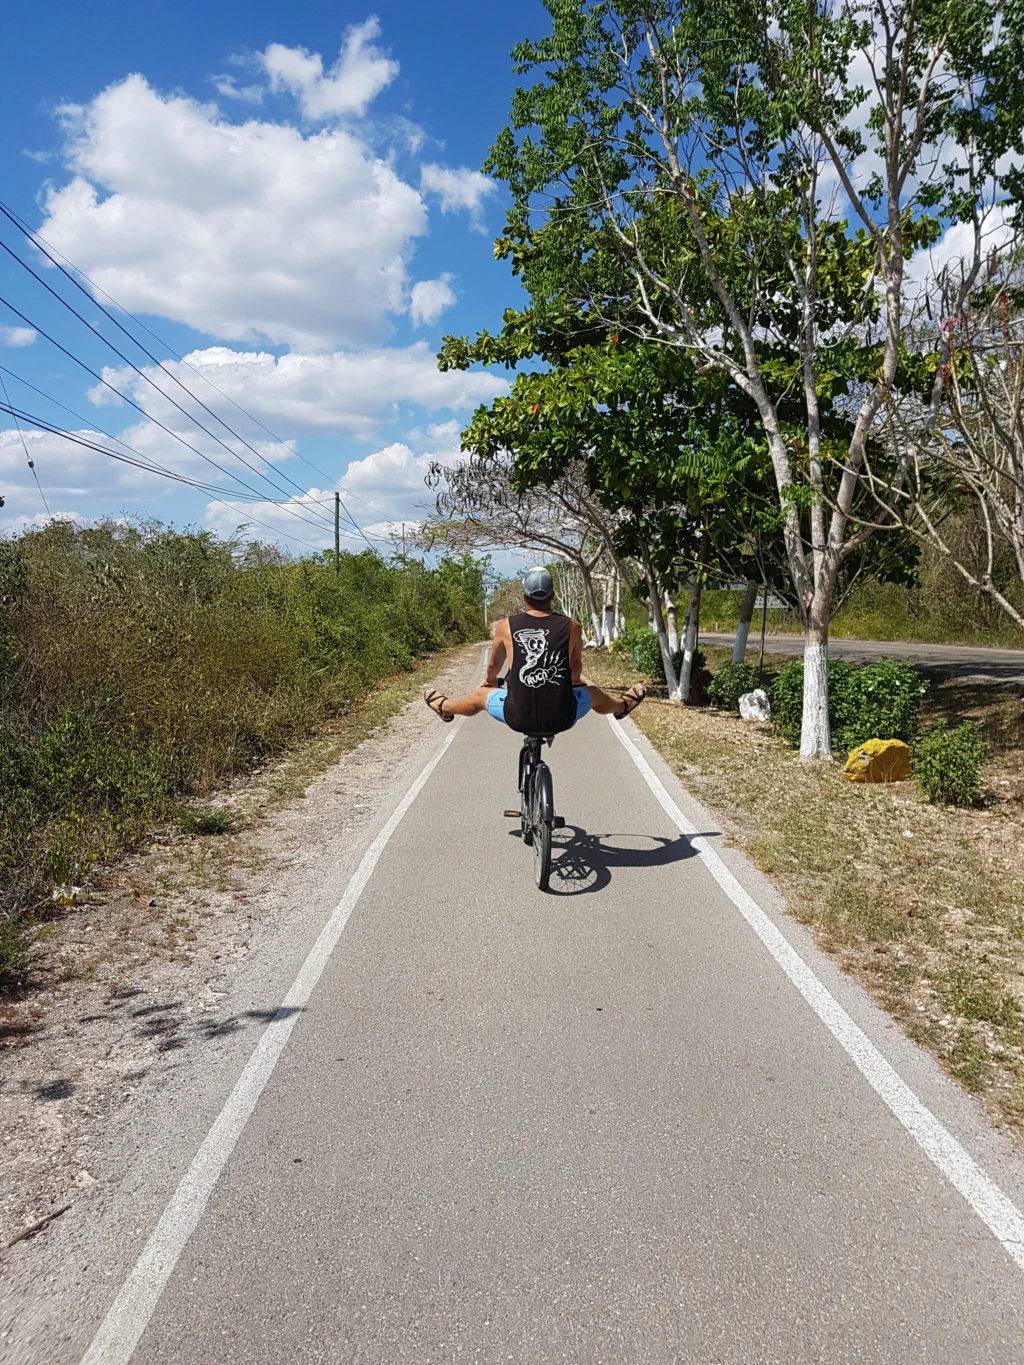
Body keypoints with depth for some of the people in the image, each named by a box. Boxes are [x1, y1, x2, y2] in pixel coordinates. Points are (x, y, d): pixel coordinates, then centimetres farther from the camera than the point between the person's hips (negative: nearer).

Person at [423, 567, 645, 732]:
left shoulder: (506, 626, -4)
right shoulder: (571, 627, -3)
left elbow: (494, 664, 15)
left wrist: (490, 681, 39)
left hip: (518, 718, -1)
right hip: (562, 718, 1)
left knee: (480, 694, 29)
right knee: (591, 692, 33)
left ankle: (444, 708, 58)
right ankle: (621, 707, 64)